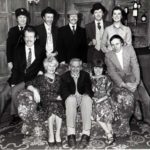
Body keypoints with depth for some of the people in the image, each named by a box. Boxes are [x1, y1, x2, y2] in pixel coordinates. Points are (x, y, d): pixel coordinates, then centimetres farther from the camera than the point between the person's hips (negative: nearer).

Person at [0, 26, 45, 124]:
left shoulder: (40, 50, 2)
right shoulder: (19, 49, 4)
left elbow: (43, 64, 10)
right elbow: (15, 68, -2)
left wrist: (41, 71, -11)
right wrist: (13, 82, -12)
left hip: (31, 79, -3)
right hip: (19, 77, 3)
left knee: (14, 91, -25)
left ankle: (15, 115, -6)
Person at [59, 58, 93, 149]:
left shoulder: (85, 75, 15)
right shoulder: (65, 76, 11)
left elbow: (89, 87, 3)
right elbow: (63, 90, -2)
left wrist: (87, 94, -20)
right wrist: (69, 95, -23)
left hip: (83, 97, 1)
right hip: (71, 98, -1)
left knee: (87, 99, -35)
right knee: (71, 99, -37)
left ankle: (86, 134, -40)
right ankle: (71, 134, -42)